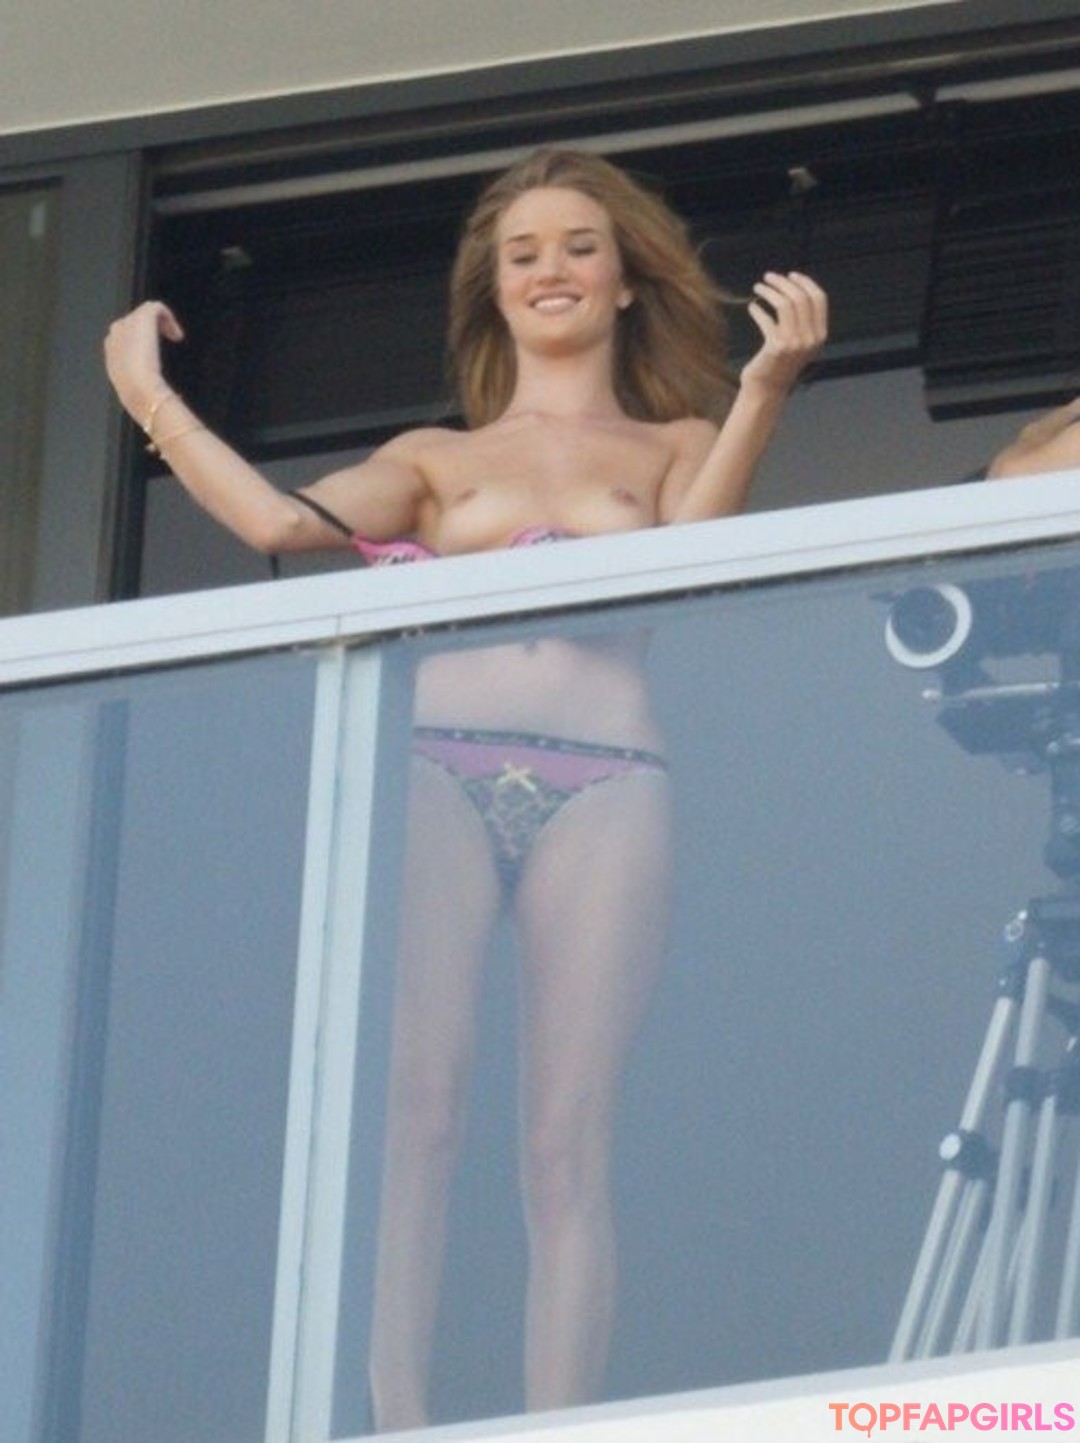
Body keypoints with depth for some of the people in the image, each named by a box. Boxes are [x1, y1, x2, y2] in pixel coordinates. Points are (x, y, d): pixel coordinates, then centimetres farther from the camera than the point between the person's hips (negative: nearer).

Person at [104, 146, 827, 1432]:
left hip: (602, 783, 0)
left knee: (567, 1135, -9)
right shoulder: (435, 457, 23)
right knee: (410, 1096, -19)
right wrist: (152, 399, 10)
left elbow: (689, 543, -2)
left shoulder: (677, 446, 21)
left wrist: (766, 388, -15)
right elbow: (281, 521, 6)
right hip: (436, 770, 0)